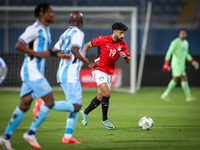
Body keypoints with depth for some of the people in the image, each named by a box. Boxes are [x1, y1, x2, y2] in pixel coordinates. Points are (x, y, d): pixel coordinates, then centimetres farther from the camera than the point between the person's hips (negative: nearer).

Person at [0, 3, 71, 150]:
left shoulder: (46, 30, 17)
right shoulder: (34, 29, -13)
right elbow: (19, 45, -20)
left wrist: (58, 54, 18)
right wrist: (38, 54, -22)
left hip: (36, 73, 10)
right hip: (31, 71, -10)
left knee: (24, 105, 10)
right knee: (50, 101, -11)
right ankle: (31, 133, -4)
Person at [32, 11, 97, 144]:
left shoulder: (65, 34, 17)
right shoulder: (78, 33, -7)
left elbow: (54, 52, 19)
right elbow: (74, 49, -24)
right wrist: (88, 63, -19)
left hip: (62, 73, 9)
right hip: (70, 74, -9)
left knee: (76, 106, 12)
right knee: (75, 107, -14)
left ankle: (68, 136, 5)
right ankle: (44, 104, -24)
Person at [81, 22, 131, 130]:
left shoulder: (122, 44, 0)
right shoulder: (103, 40, -13)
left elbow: (128, 61, 2)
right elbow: (87, 45, 0)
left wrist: (125, 56, -21)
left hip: (109, 72, 6)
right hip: (99, 70, -6)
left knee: (100, 98, 8)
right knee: (107, 93, -20)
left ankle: (85, 112, 33)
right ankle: (105, 119, -5)